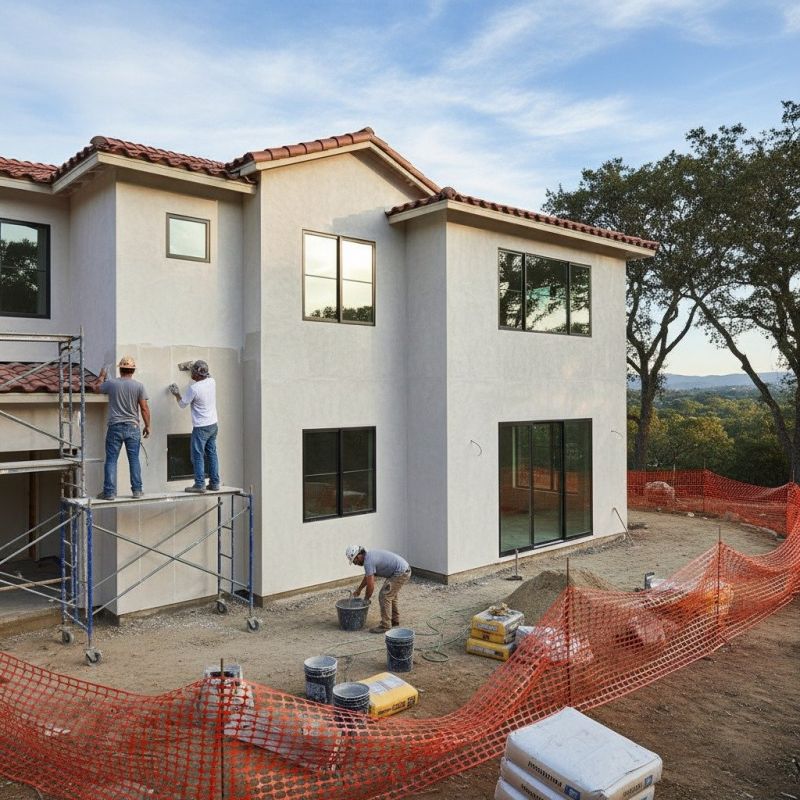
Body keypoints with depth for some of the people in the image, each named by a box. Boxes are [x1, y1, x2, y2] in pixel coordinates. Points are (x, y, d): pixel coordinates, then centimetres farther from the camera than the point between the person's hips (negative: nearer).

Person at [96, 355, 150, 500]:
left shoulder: (111, 383, -3)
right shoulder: (138, 386, -4)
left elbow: (98, 387, 19)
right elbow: (144, 408, -4)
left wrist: (102, 376, 39)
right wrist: (147, 426, 6)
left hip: (115, 427, -1)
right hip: (132, 427, 1)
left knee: (111, 460, 4)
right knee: (134, 460, 8)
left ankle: (109, 492, 5)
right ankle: (137, 490, 12)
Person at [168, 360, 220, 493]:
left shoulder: (193, 388, -19)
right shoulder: (212, 382, 0)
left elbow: (183, 404, -4)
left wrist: (177, 394, 13)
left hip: (201, 427, -7)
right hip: (213, 425, 7)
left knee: (198, 455, 0)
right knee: (212, 454, 12)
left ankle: (199, 484, 1)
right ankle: (214, 483, 15)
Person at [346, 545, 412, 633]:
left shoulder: (368, 562, -18)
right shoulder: (369, 555, 12)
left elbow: (371, 586, -15)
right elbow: (367, 577, 29)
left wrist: (365, 600, 0)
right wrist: (358, 590, 35)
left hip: (400, 573, -10)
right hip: (405, 570, 10)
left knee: (384, 596, -7)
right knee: (391, 595, 23)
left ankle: (385, 626, -2)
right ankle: (394, 620, 32)